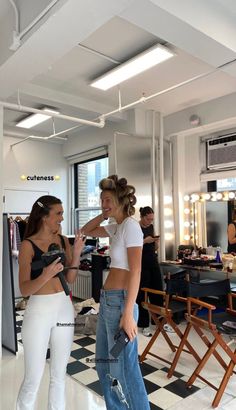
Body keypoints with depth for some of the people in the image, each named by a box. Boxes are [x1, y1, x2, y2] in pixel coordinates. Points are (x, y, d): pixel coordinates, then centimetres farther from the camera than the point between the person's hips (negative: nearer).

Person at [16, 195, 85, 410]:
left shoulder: (63, 240, 2)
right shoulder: (28, 245, -12)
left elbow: (70, 278, 4)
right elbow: (24, 289, -14)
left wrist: (76, 254, -10)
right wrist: (45, 276, -32)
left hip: (64, 307, 5)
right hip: (39, 310, -4)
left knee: (60, 374, 17)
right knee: (33, 377, 4)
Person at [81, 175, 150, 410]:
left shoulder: (130, 225, -14)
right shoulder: (116, 227, 11)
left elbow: (135, 271, -20)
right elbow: (86, 231, 26)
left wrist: (128, 314, -23)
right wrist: (104, 215, 10)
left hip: (119, 301, -9)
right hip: (107, 300, 9)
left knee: (124, 368, 5)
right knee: (104, 364, 20)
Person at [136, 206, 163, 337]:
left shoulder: (151, 227, 10)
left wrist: (156, 241, -5)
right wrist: (145, 241, -21)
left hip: (153, 262, 7)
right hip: (141, 264, -6)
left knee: (158, 292, 10)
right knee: (141, 294, 1)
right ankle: (144, 324, 11)